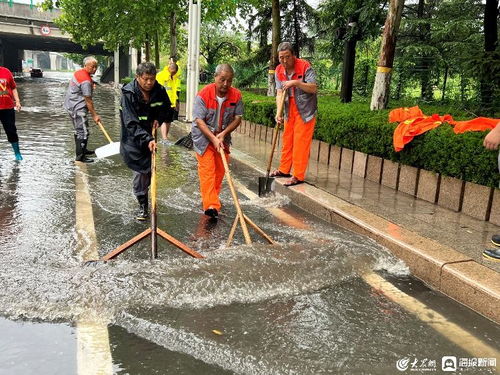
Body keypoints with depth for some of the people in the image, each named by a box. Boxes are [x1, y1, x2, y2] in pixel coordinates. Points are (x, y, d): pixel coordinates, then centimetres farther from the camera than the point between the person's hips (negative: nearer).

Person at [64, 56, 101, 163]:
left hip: (71, 105, 11)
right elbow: (88, 100, -20)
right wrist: (94, 115, -16)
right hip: (78, 108, -11)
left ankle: (82, 150, 35)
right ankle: (80, 156, -7)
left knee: (79, 130, 21)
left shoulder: (78, 73, 10)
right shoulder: (86, 81, -22)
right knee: (83, 132, -9)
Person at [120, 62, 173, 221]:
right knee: (140, 171, -7)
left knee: (150, 169, 14)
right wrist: (147, 140, -36)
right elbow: (131, 123, -27)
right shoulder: (129, 93, -21)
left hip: (151, 136, 4)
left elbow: (167, 110, 10)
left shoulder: (159, 91, -9)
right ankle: (143, 204, 6)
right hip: (134, 139, -4)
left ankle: (143, 193, 38)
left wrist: (159, 119, -10)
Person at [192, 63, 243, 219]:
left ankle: (212, 198, 29)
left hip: (223, 137, 5)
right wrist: (213, 139, -26)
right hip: (204, 136, -4)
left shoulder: (236, 95, -9)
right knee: (207, 169, -12)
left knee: (220, 169, 10)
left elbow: (238, 117, -5)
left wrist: (223, 134, -17)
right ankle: (210, 205, -17)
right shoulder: (204, 94, -20)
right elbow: (199, 120, -20)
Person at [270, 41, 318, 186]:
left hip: (305, 111, -6)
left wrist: (296, 82, -31)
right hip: (289, 110, 6)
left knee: (301, 142, -6)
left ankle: (298, 176, 0)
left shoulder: (304, 66, -15)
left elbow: (314, 88, -19)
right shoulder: (279, 71, 0)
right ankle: (284, 169, 27)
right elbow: (279, 93, -5)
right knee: (287, 140, 13)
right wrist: (279, 112, -19)